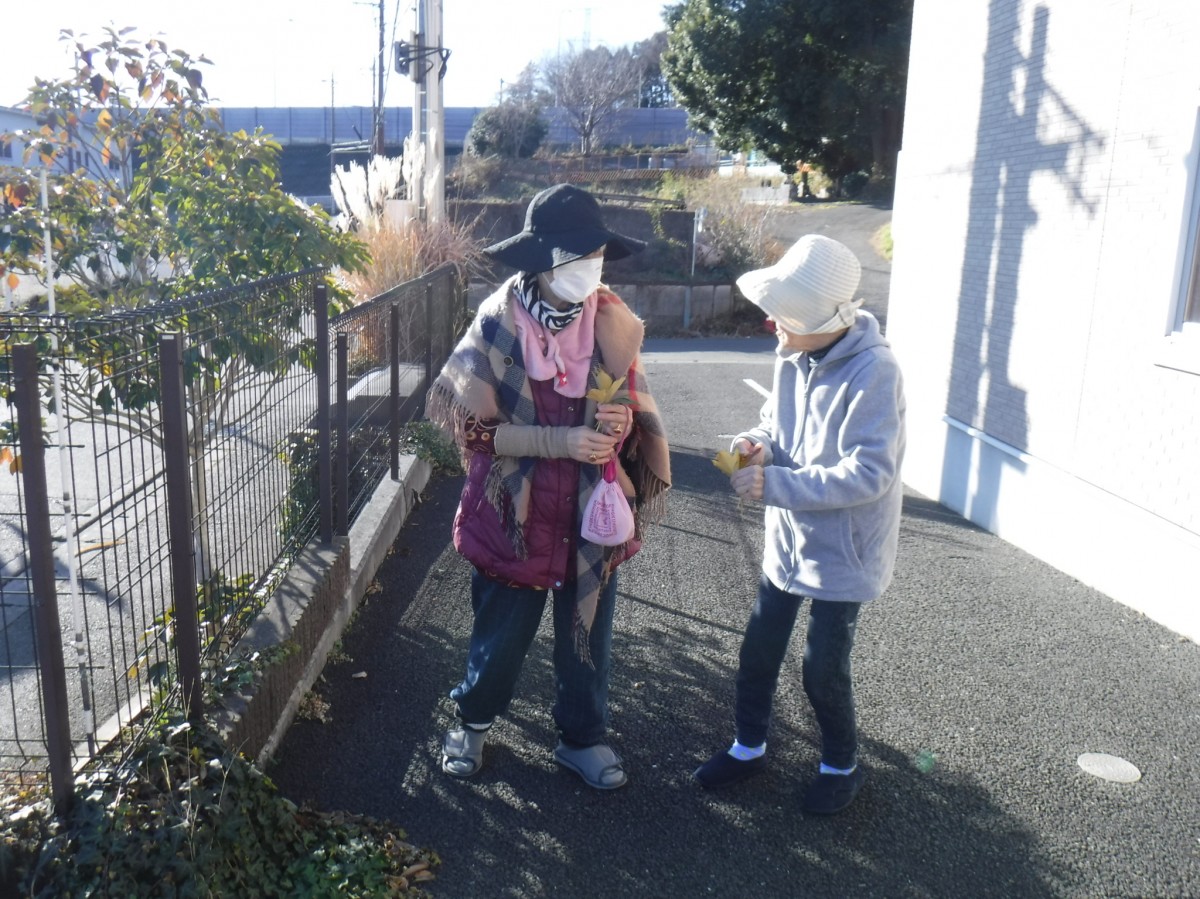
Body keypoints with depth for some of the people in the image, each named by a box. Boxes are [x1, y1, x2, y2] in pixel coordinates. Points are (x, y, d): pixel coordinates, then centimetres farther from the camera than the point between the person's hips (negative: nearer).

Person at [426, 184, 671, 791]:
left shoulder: (612, 322, -4)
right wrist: (561, 439, -23)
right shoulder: (498, 324, -13)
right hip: (517, 513, -2)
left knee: (587, 633, 16)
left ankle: (582, 737, 39)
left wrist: (621, 423, -17)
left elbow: (636, 411, 8)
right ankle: (472, 722, 44)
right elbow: (472, 427, -13)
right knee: (501, 633, 15)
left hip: (592, 513, 3)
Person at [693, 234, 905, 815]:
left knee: (823, 668, 8)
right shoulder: (794, 358, -3)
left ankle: (841, 766, 34)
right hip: (788, 541, 7)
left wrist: (773, 483, -30)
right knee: (758, 652, 16)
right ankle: (749, 747, 38)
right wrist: (758, 443, -12)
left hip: (841, 552, -7)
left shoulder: (873, 372, -25)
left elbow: (868, 475, -28)